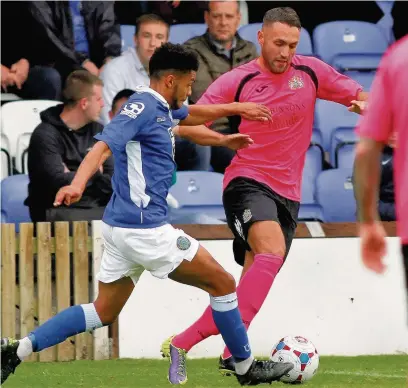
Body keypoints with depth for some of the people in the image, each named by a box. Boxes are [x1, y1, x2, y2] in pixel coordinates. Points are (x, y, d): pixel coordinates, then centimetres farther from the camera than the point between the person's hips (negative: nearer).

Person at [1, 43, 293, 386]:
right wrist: (78, 183, -45)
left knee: (103, 312, 15)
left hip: (122, 227, 10)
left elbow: (193, 115, 37)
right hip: (144, 228, -10)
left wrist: (235, 108, 39)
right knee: (223, 283, 3)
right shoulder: (143, 106, -15)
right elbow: (104, 146, -29)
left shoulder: (161, 108, 13)